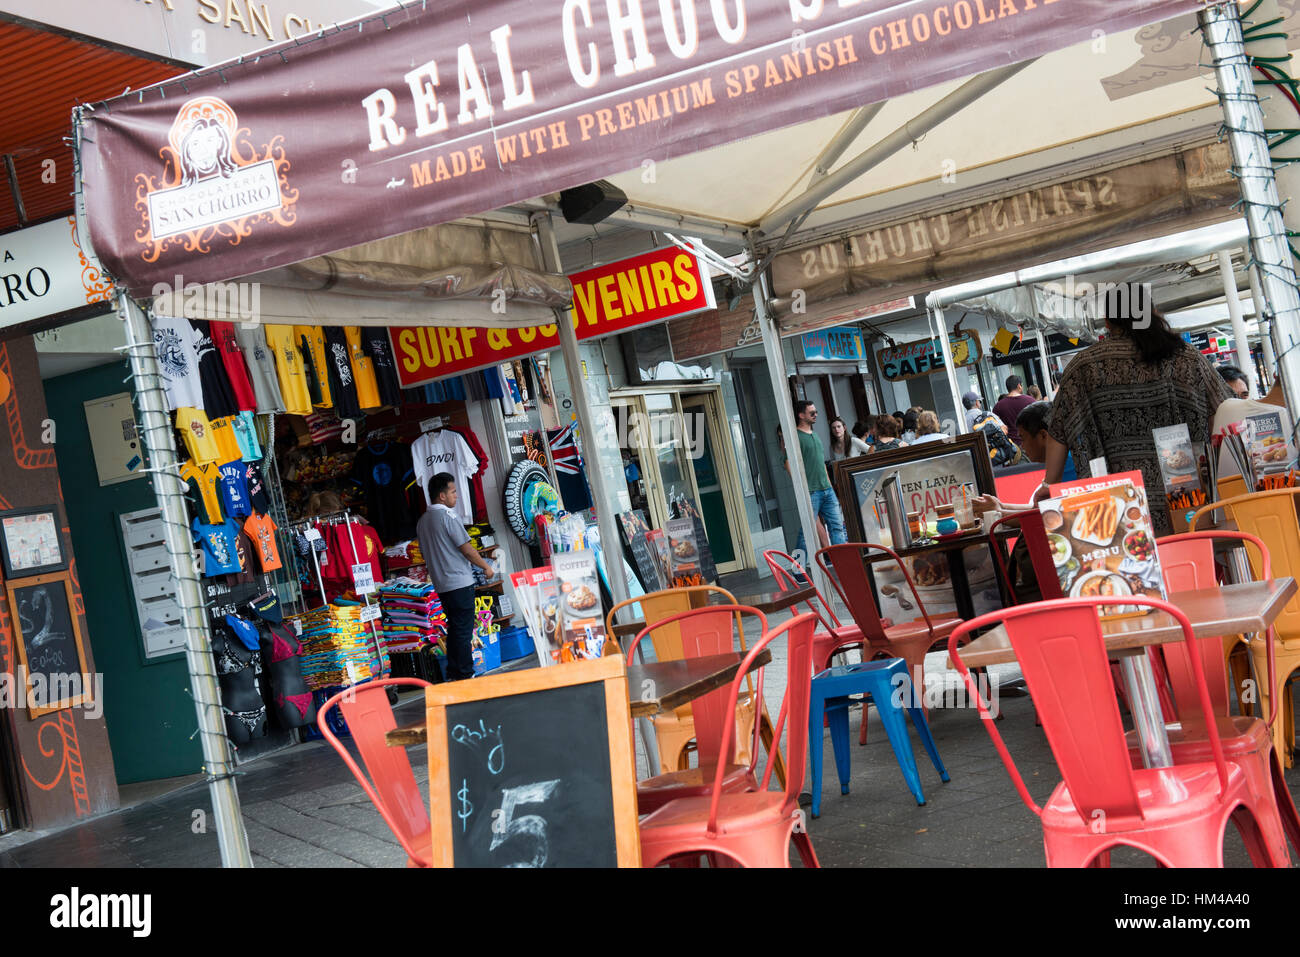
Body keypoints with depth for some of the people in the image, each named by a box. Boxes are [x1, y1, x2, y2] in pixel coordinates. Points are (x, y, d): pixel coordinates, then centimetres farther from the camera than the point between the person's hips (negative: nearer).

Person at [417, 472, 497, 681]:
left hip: (441, 584, 8)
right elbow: (466, 548, -13)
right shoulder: (447, 515, -14)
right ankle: (465, 675, -1)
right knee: (463, 630, -3)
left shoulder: (422, 520, 11)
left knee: (454, 628, 15)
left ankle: (453, 675, 17)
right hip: (459, 582, -8)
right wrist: (486, 567, -1)